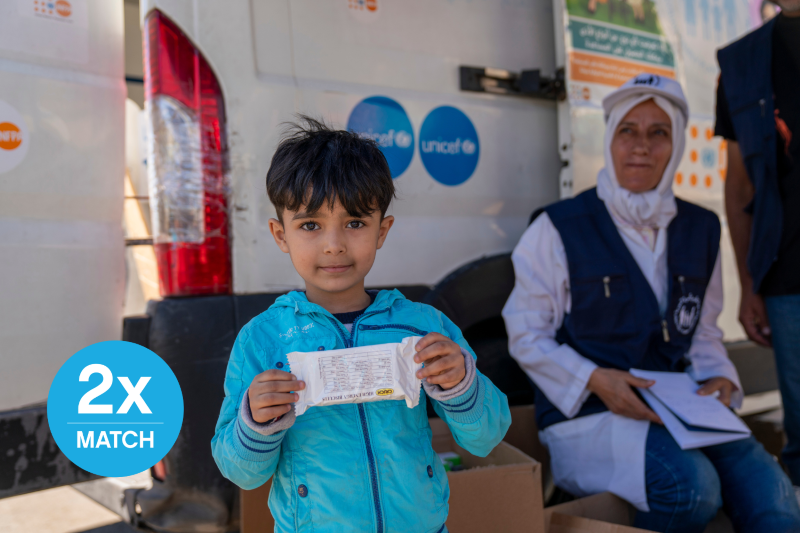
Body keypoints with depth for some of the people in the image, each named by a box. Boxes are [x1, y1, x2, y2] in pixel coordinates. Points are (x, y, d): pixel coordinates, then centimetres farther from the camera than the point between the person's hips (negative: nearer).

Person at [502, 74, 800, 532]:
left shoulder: (701, 231, 11)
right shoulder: (559, 230, -5)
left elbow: (703, 330, 19)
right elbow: (526, 336, -4)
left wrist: (721, 378, 0)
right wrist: (596, 380, -16)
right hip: (585, 414, -4)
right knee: (691, 483, -29)